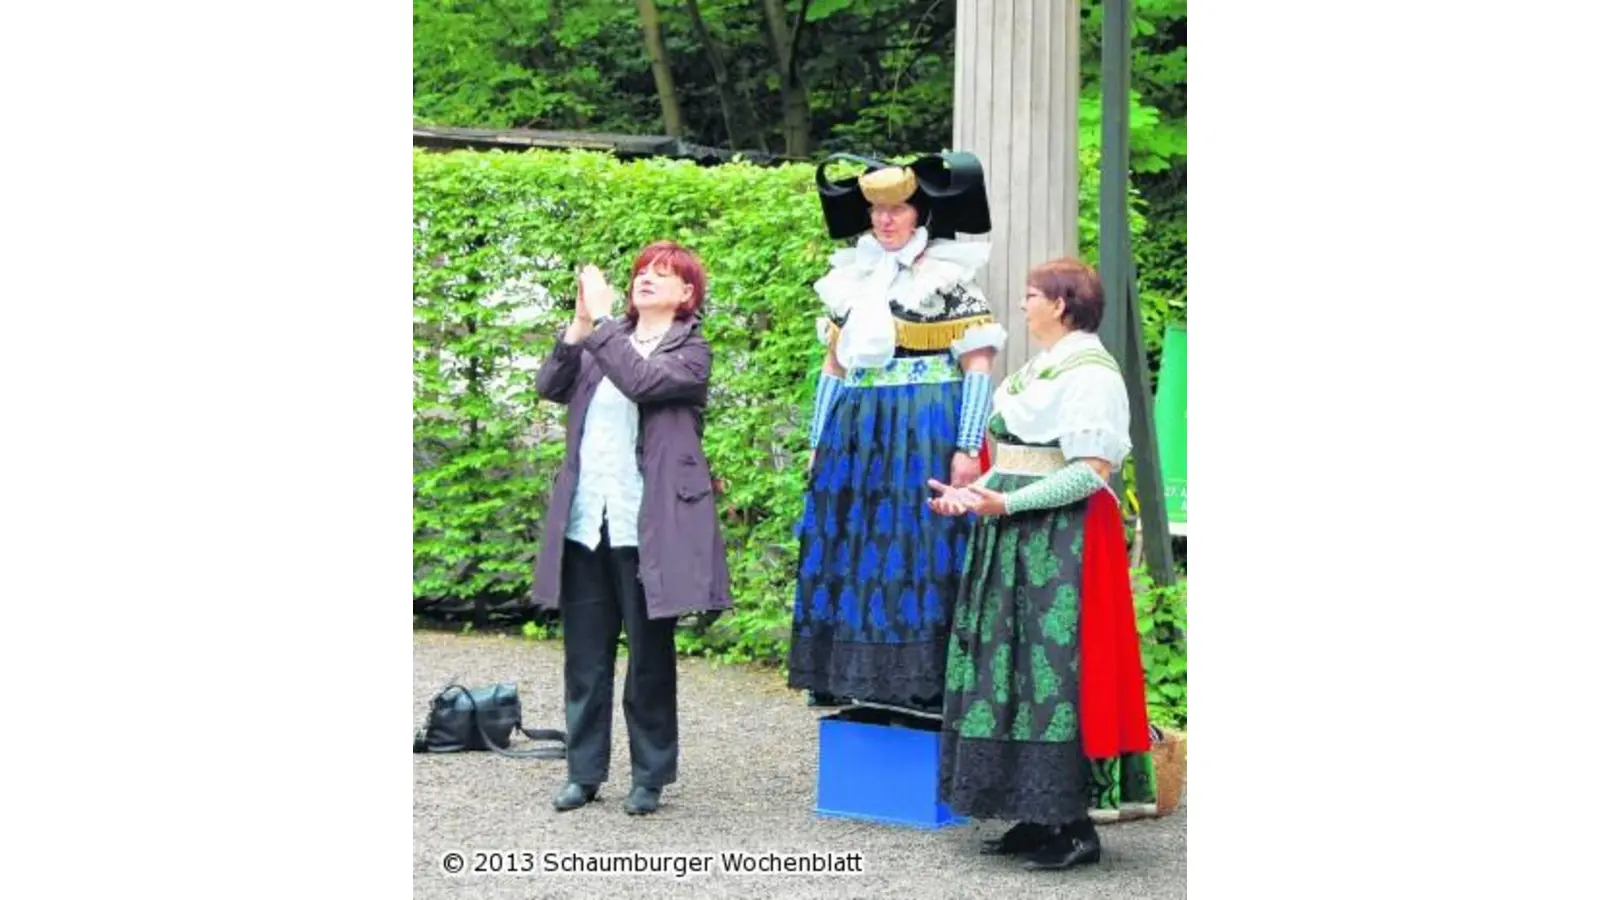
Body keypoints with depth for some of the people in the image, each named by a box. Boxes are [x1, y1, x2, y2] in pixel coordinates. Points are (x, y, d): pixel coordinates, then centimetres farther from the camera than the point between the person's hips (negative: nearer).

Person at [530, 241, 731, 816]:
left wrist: (601, 322, -17)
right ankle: (584, 771, 15)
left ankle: (651, 777, 11)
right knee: (585, 655, 8)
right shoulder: (602, 342, 15)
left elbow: (642, 381, -19)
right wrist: (578, 325, -10)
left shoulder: (691, 353, 0)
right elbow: (549, 386, 1)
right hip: (585, 524, 5)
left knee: (650, 656, 3)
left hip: (647, 528, -4)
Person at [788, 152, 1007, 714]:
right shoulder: (853, 279, 16)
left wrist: (967, 447, -13)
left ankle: (925, 685, -6)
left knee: (918, 552, -8)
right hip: (855, 436, 6)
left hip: (925, 437, -6)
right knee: (848, 549, 4)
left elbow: (978, 367, -6)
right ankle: (846, 676, 9)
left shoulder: (949, 279, -2)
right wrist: (817, 442, 16)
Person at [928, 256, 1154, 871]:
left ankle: (1075, 826, -5)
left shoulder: (1090, 372, -11)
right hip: (1014, 543, 10)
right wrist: (972, 494, 7)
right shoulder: (1037, 370, 18)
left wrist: (1006, 503, -22)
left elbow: (1091, 471, -19)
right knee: (1011, 671, 8)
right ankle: (1039, 817, 13)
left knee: (1057, 675, -10)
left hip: (1063, 540, -10)